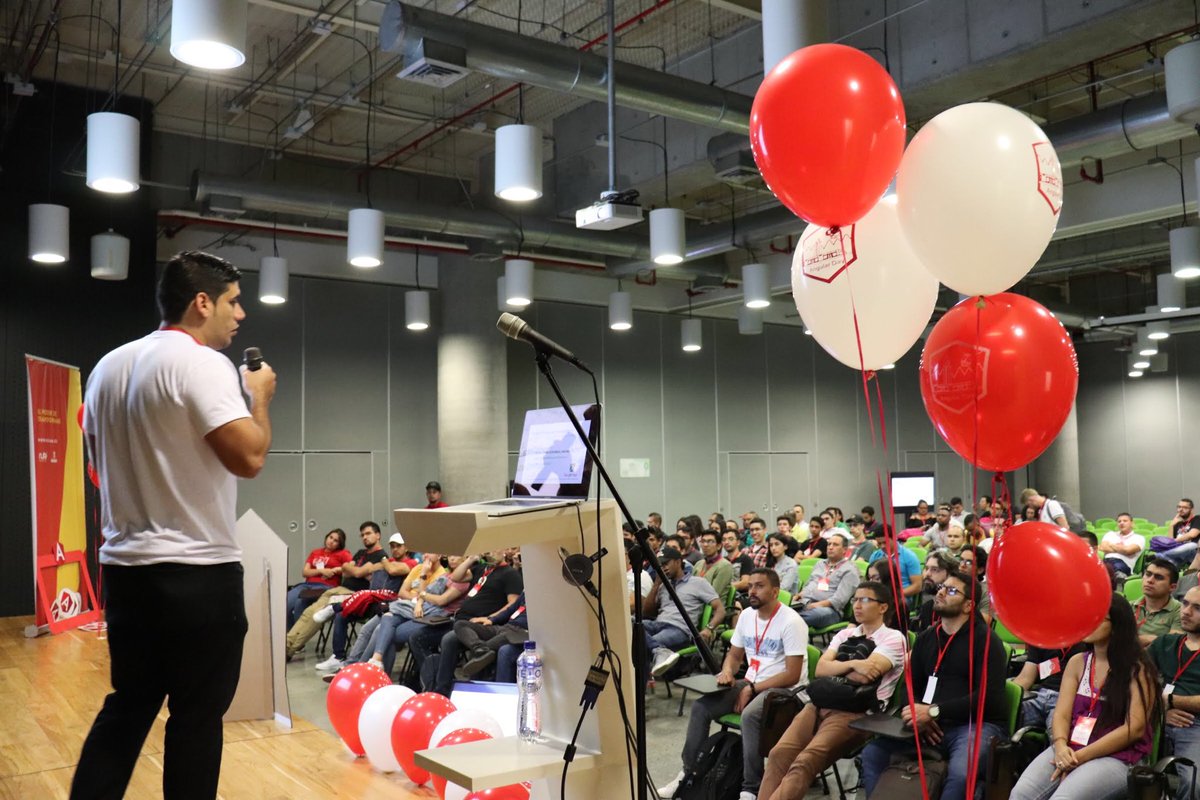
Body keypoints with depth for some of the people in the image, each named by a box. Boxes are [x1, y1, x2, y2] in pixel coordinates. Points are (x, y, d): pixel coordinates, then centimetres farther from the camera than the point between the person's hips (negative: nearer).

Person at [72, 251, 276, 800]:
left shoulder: (108, 368, 12)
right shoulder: (202, 363, -15)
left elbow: (100, 464, 20)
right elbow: (249, 457, -22)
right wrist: (259, 396, -6)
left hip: (124, 566, 8)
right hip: (197, 572, -8)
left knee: (126, 706, 18)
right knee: (197, 716, 5)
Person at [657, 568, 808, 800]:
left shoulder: (791, 622, -17)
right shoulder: (746, 616, 6)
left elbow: (792, 675, -20)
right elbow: (734, 655, 17)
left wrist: (752, 689, -19)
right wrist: (727, 672, -7)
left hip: (784, 689, -7)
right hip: (750, 683, 7)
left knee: (749, 715, -37)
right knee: (700, 707, -9)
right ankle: (689, 772, 3)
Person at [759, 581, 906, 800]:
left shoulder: (893, 638, 5)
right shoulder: (845, 634, 24)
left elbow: (864, 675, -10)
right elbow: (820, 669, 9)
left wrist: (834, 668, 8)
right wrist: (852, 664, -8)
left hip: (856, 713, -6)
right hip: (821, 703, 6)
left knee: (804, 763, -28)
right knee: (779, 753, -20)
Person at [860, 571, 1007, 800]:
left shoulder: (985, 639, -4)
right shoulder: (925, 638, 17)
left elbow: (988, 696, -15)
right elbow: (911, 686, 20)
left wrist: (934, 711, -20)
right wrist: (918, 716, -3)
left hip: (976, 725, -5)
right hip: (933, 727, 6)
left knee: (960, 772, -37)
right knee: (872, 752, -15)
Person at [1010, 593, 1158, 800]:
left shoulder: (1137, 669, -1)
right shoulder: (1077, 662, 14)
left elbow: (1135, 727, -9)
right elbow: (1062, 714, 7)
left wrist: (1081, 756, -14)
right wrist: (1061, 746, -16)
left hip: (1117, 757, -4)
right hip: (1070, 750, 4)